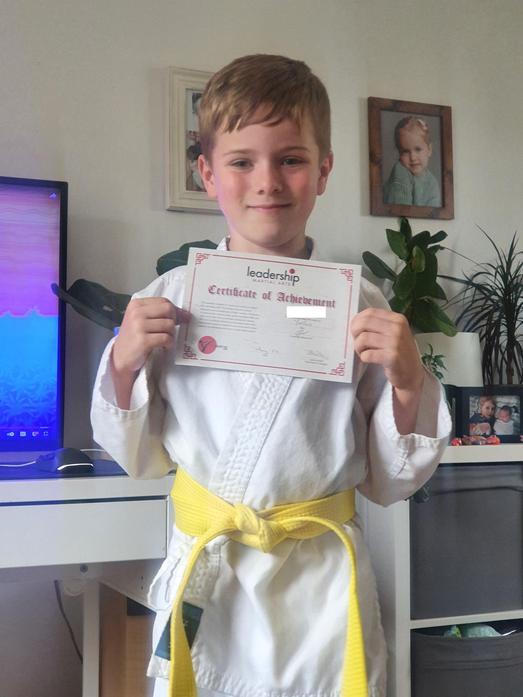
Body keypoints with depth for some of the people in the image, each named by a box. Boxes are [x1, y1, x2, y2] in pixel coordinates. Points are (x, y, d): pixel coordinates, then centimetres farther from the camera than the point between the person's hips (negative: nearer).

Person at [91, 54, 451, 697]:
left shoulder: (360, 307, -5)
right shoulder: (169, 299, -3)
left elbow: (389, 482, 1)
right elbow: (142, 458, 6)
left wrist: (407, 383, -15)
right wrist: (125, 364, -10)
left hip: (320, 589, 0)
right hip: (201, 581, 1)